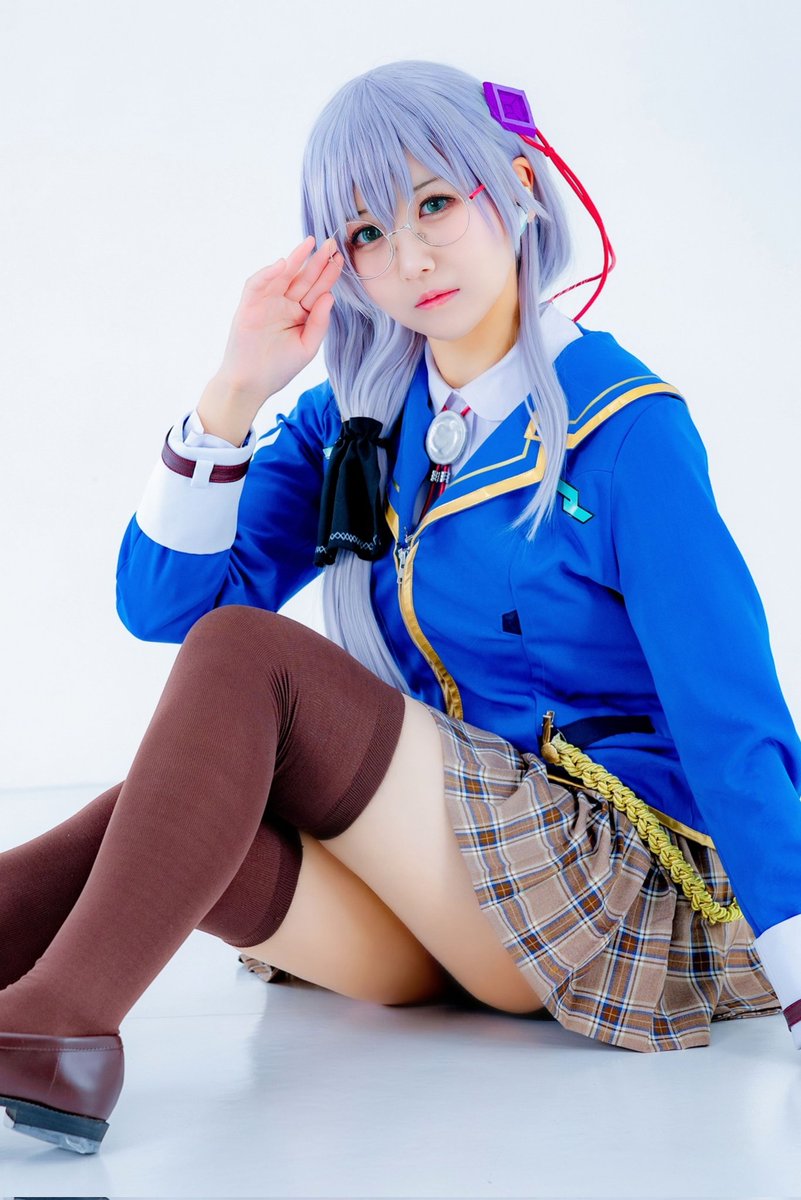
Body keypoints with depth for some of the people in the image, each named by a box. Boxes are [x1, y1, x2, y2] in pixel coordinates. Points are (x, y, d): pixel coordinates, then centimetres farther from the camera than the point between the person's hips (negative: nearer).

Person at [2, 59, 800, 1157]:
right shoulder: (355, 418, 8)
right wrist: (235, 393, -12)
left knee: (243, 658, -22)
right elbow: (162, 603, 1)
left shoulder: (623, 426, -9)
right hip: (440, 891, 5)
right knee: (183, 812, -24)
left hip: (626, 878, -5)